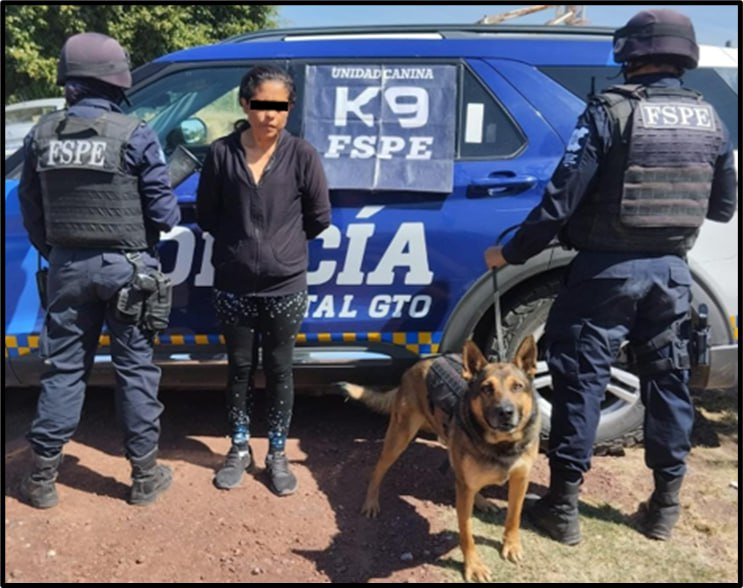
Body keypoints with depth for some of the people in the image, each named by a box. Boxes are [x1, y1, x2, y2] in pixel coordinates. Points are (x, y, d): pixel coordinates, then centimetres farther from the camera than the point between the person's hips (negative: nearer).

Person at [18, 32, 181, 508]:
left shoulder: (42, 134, 3)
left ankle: (43, 477, 23)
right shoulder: (134, 134, -12)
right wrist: (172, 217, 13)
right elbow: (163, 211, -10)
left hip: (68, 267, 4)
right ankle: (146, 474, 18)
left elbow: (31, 210, 10)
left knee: (64, 368, 14)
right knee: (135, 368, 7)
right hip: (125, 267, -3)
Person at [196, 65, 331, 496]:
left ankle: (278, 454, 29)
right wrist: (239, 242, 8)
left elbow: (319, 219, -1)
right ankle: (240, 449, 34)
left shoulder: (302, 155, -9)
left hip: (285, 287, -1)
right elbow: (206, 215, 4)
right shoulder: (222, 153, -7)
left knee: (279, 370, 12)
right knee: (241, 368, 15)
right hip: (234, 286, 1)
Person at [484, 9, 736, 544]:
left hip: (609, 269, -5)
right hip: (672, 270, 5)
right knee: (668, 381, 16)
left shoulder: (611, 110, -10)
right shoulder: (709, 120, 6)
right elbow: (724, 207, 13)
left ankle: (563, 506, 10)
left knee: (581, 380, 3)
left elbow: (562, 198, -15)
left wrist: (512, 252, -5)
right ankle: (666, 504, 27)